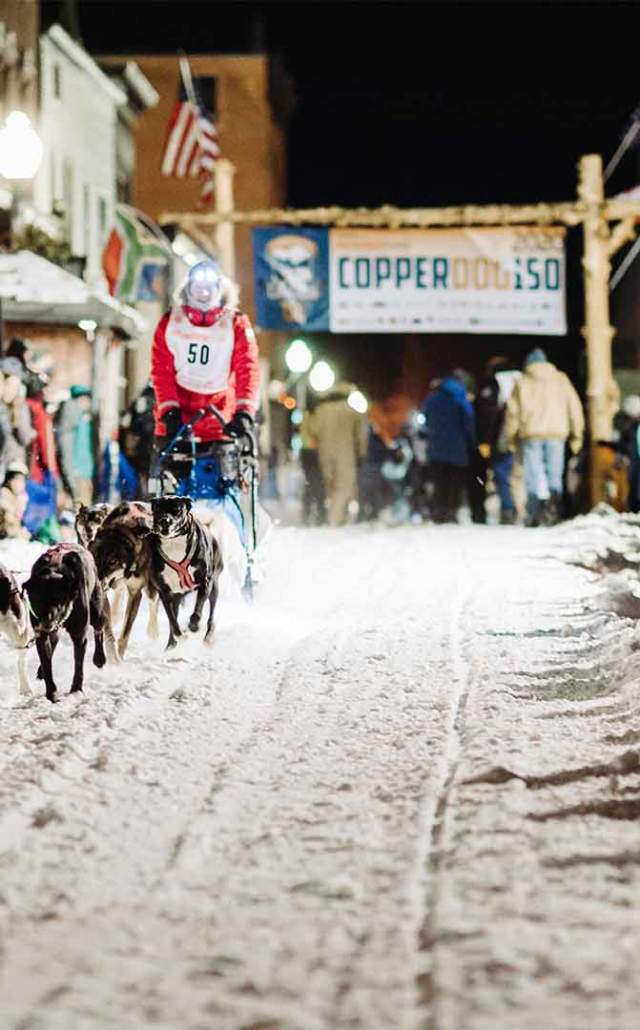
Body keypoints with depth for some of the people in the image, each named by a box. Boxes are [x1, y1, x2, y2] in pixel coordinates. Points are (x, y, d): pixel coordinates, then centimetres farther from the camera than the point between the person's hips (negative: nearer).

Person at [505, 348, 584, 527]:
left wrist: (511, 438, 14)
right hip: (557, 433, 1)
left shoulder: (522, 382, 8)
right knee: (555, 473, 5)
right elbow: (574, 407, 8)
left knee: (533, 474, 2)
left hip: (531, 434, -1)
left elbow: (513, 411, 6)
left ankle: (534, 514, -7)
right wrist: (577, 435, 13)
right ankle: (555, 496, -23)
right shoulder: (561, 380, 11)